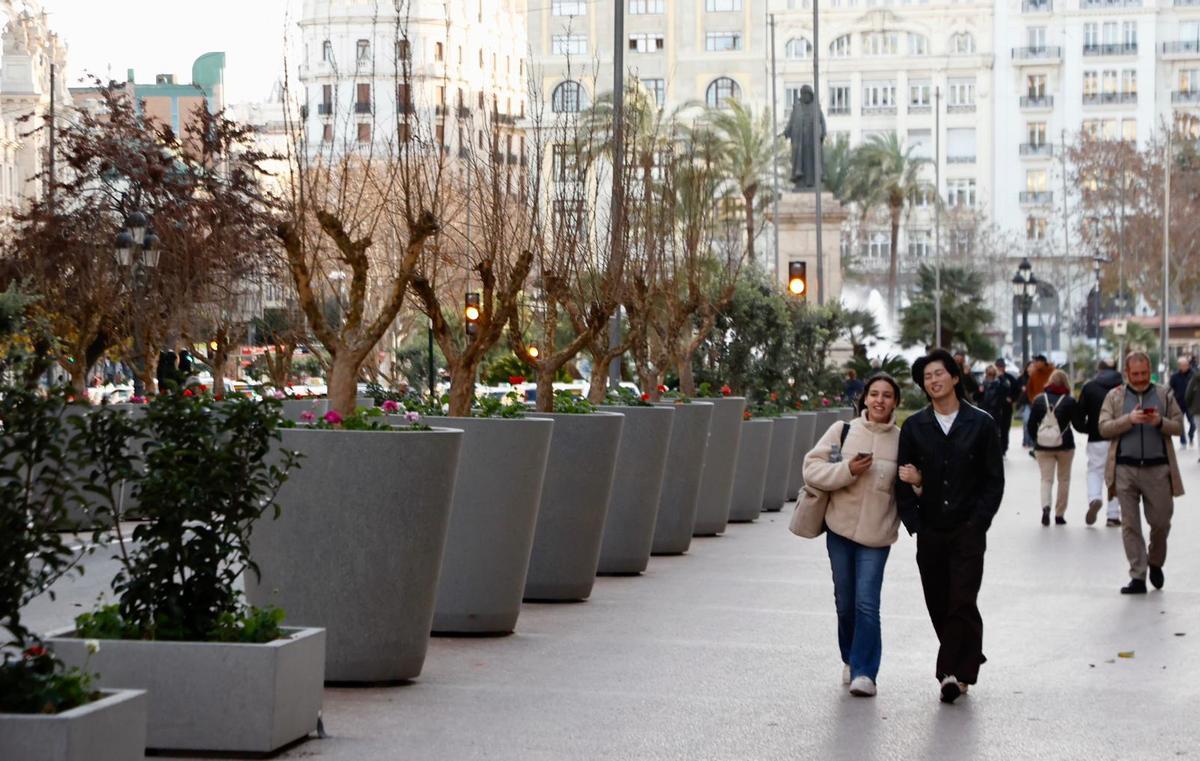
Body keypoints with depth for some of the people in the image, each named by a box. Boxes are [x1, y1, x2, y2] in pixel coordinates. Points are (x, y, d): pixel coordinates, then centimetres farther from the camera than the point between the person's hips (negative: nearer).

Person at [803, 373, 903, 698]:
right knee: (845, 602, 11)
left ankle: (864, 672, -5)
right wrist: (847, 470, -17)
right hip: (840, 527, 1)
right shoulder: (843, 431, -1)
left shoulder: (902, 440, -1)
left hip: (876, 534, -1)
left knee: (867, 603, -10)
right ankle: (851, 660, 31)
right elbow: (812, 468, -4)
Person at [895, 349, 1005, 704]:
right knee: (938, 605, 6)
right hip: (930, 531, 3)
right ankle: (967, 661, 21)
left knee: (962, 603, -10)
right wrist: (914, 523, -4)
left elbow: (994, 479, 2)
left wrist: (978, 522, -7)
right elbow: (902, 479, 8)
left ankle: (954, 672, -8)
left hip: (968, 531, -3)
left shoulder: (981, 424, 1)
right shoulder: (914, 427, 6)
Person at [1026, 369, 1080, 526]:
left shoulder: (1039, 400, 2)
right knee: (1064, 479, 13)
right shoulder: (1069, 401, -5)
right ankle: (1059, 514, 13)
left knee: (1046, 479, 5)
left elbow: (1031, 424, 2)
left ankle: (1045, 506, -22)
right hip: (1065, 445, -1)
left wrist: (1036, 440, 13)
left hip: (1043, 446, 1)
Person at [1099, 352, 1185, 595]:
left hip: (1157, 469, 0)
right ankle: (1137, 577, 0)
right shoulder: (1114, 397, 9)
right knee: (1130, 525, -2)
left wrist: (1161, 422, -13)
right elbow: (1104, 428, 0)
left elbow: (1178, 426, 7)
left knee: (1160, 522, 5)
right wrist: (1129, 419, -15)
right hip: (1125, 469, 0)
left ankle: (1155, 563, 31)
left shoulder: (1164, 395, 10)